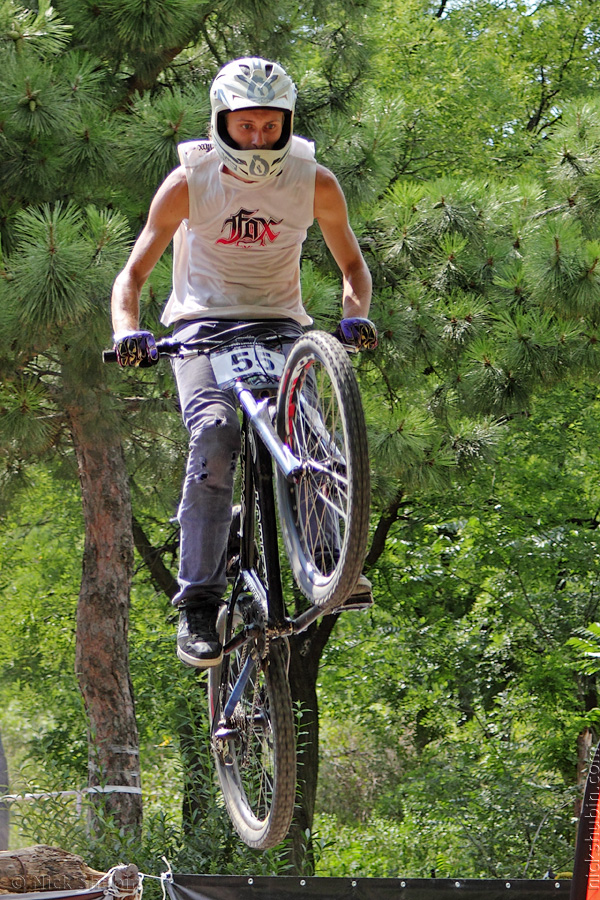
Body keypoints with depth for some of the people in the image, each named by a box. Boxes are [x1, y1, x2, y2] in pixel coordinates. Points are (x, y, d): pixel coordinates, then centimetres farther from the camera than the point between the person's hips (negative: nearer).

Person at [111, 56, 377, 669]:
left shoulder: (315, 182, -5)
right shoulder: (189, 183, -8)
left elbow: (352, 264, 7)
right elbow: (133, 275, -6)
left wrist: (354, 315, -15)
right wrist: (127, 330, -26)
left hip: (280, 325, 2)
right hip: (204, 325, -2)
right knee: (215, 430, -30)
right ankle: (198, 606, -31)